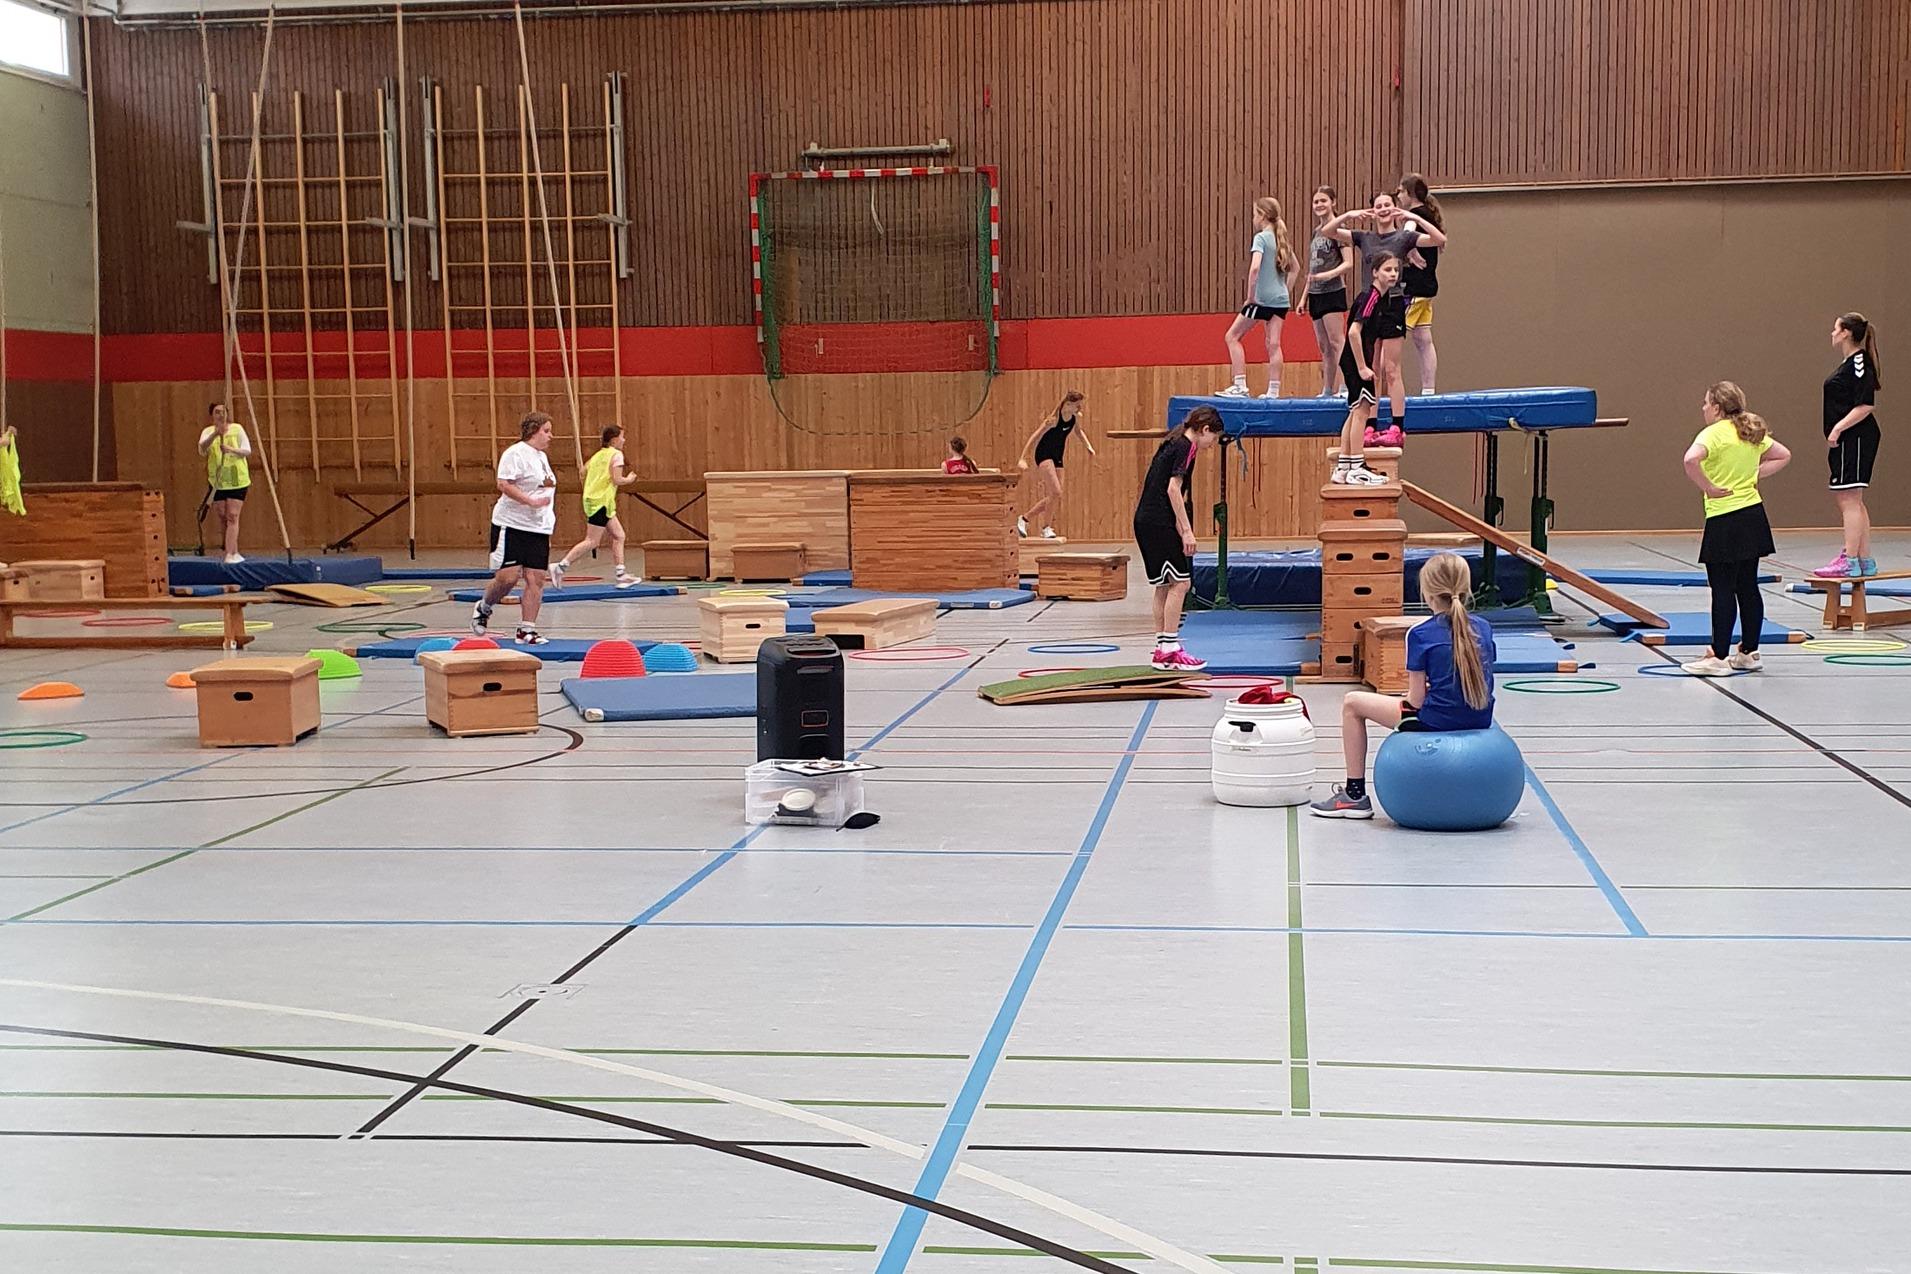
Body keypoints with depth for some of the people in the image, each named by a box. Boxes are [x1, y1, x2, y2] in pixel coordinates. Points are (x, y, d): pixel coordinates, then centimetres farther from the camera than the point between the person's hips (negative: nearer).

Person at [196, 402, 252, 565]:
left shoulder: (237, 429, 0)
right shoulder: (208, 432, 1)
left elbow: (247, 451, -5)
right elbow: (202, 449, -19)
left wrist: (231, 449, -24)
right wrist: (215, 434, -36)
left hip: (237, 480, -2)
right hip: (217, 481, 2)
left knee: (233, 517, -10)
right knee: (223, 517, 7)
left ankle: (230, 555, -14)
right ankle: (234, 552, 20)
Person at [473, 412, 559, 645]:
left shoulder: (542, 456, 18)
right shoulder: (516, 453, -10)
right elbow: (504, 484, -20)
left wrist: (549, 524, 25)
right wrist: (532, 501, -24)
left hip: (539, 529, 8)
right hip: (512, 525, -8)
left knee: (536, 579, 0)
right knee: (508, 576, -9)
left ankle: (526, 630, 3)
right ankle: (484, 608, 20)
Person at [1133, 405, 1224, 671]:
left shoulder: (1174, 444, 18)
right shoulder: (1186, 447, -10)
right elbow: (1173, 488, -18)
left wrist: (1179, 527, 21)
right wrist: (1187, 530, -18)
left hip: (1146, 521, 10)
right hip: (1160, 523, -10)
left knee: (1165, 585, 12)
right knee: (1179, 582, -8)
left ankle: (1162, 648, 15)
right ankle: (1170, 649, -8)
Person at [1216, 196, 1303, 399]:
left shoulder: (1261, 238, -10)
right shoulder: (1281, 239, 13)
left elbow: (1255, 267, -23)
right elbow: (1295, 268, 23)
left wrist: (1250, 296, -16)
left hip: (1262, 298, -7)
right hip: (1280, 299, 7)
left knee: (1232, 336, 2)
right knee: (1273, 344, 5)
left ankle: (1240, 386, -3)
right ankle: (1273, 390, 1)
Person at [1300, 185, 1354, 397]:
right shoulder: (1316, 232, 17)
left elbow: (1348, 263, -14)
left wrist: (1328, 275, -28)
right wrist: (1304, 297, 18)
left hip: (1333, 292, -8)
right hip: (1316, 294, 8)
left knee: (1336, 342, -11)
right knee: (1323, 346, 9)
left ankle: (1341, 387, -14)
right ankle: (1326, 390, 13)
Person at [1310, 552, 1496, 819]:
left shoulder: (1420, 634, -12)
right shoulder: (1483, 628, 3)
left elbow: (1416, 700, -11)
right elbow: (1479, 679, 13)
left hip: (1436, 722, -6)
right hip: (1480, 721, 6)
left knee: (1352, 703, 11)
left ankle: (1355, 794, 16)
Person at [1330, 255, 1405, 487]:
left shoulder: (1386, 299, 11)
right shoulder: (1370, 297, -17)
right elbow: (1354, 331, -25)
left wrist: (1373, 369, 16)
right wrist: (1362, 367, -22)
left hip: (1359, 360, 10)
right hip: (1355, 360, -10)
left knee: (1356, 413, 11)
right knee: (1362, 410, -7)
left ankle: (1342, 468, 15)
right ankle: (1356, 469, -5)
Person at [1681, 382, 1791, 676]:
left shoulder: (1713, 434, -14)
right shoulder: (1752, 431, 10)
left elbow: (1691, 459, -33)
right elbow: (1783, 456, 21)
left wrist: (1707, 487, -20)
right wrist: (1754, 475, 12)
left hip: (1724, 521, -8)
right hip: (1753, 515, 8)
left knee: (1723, 589, -4)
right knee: (1748, 586, 13)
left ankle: (1718, 657, -1)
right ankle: (1749, 652, 19)